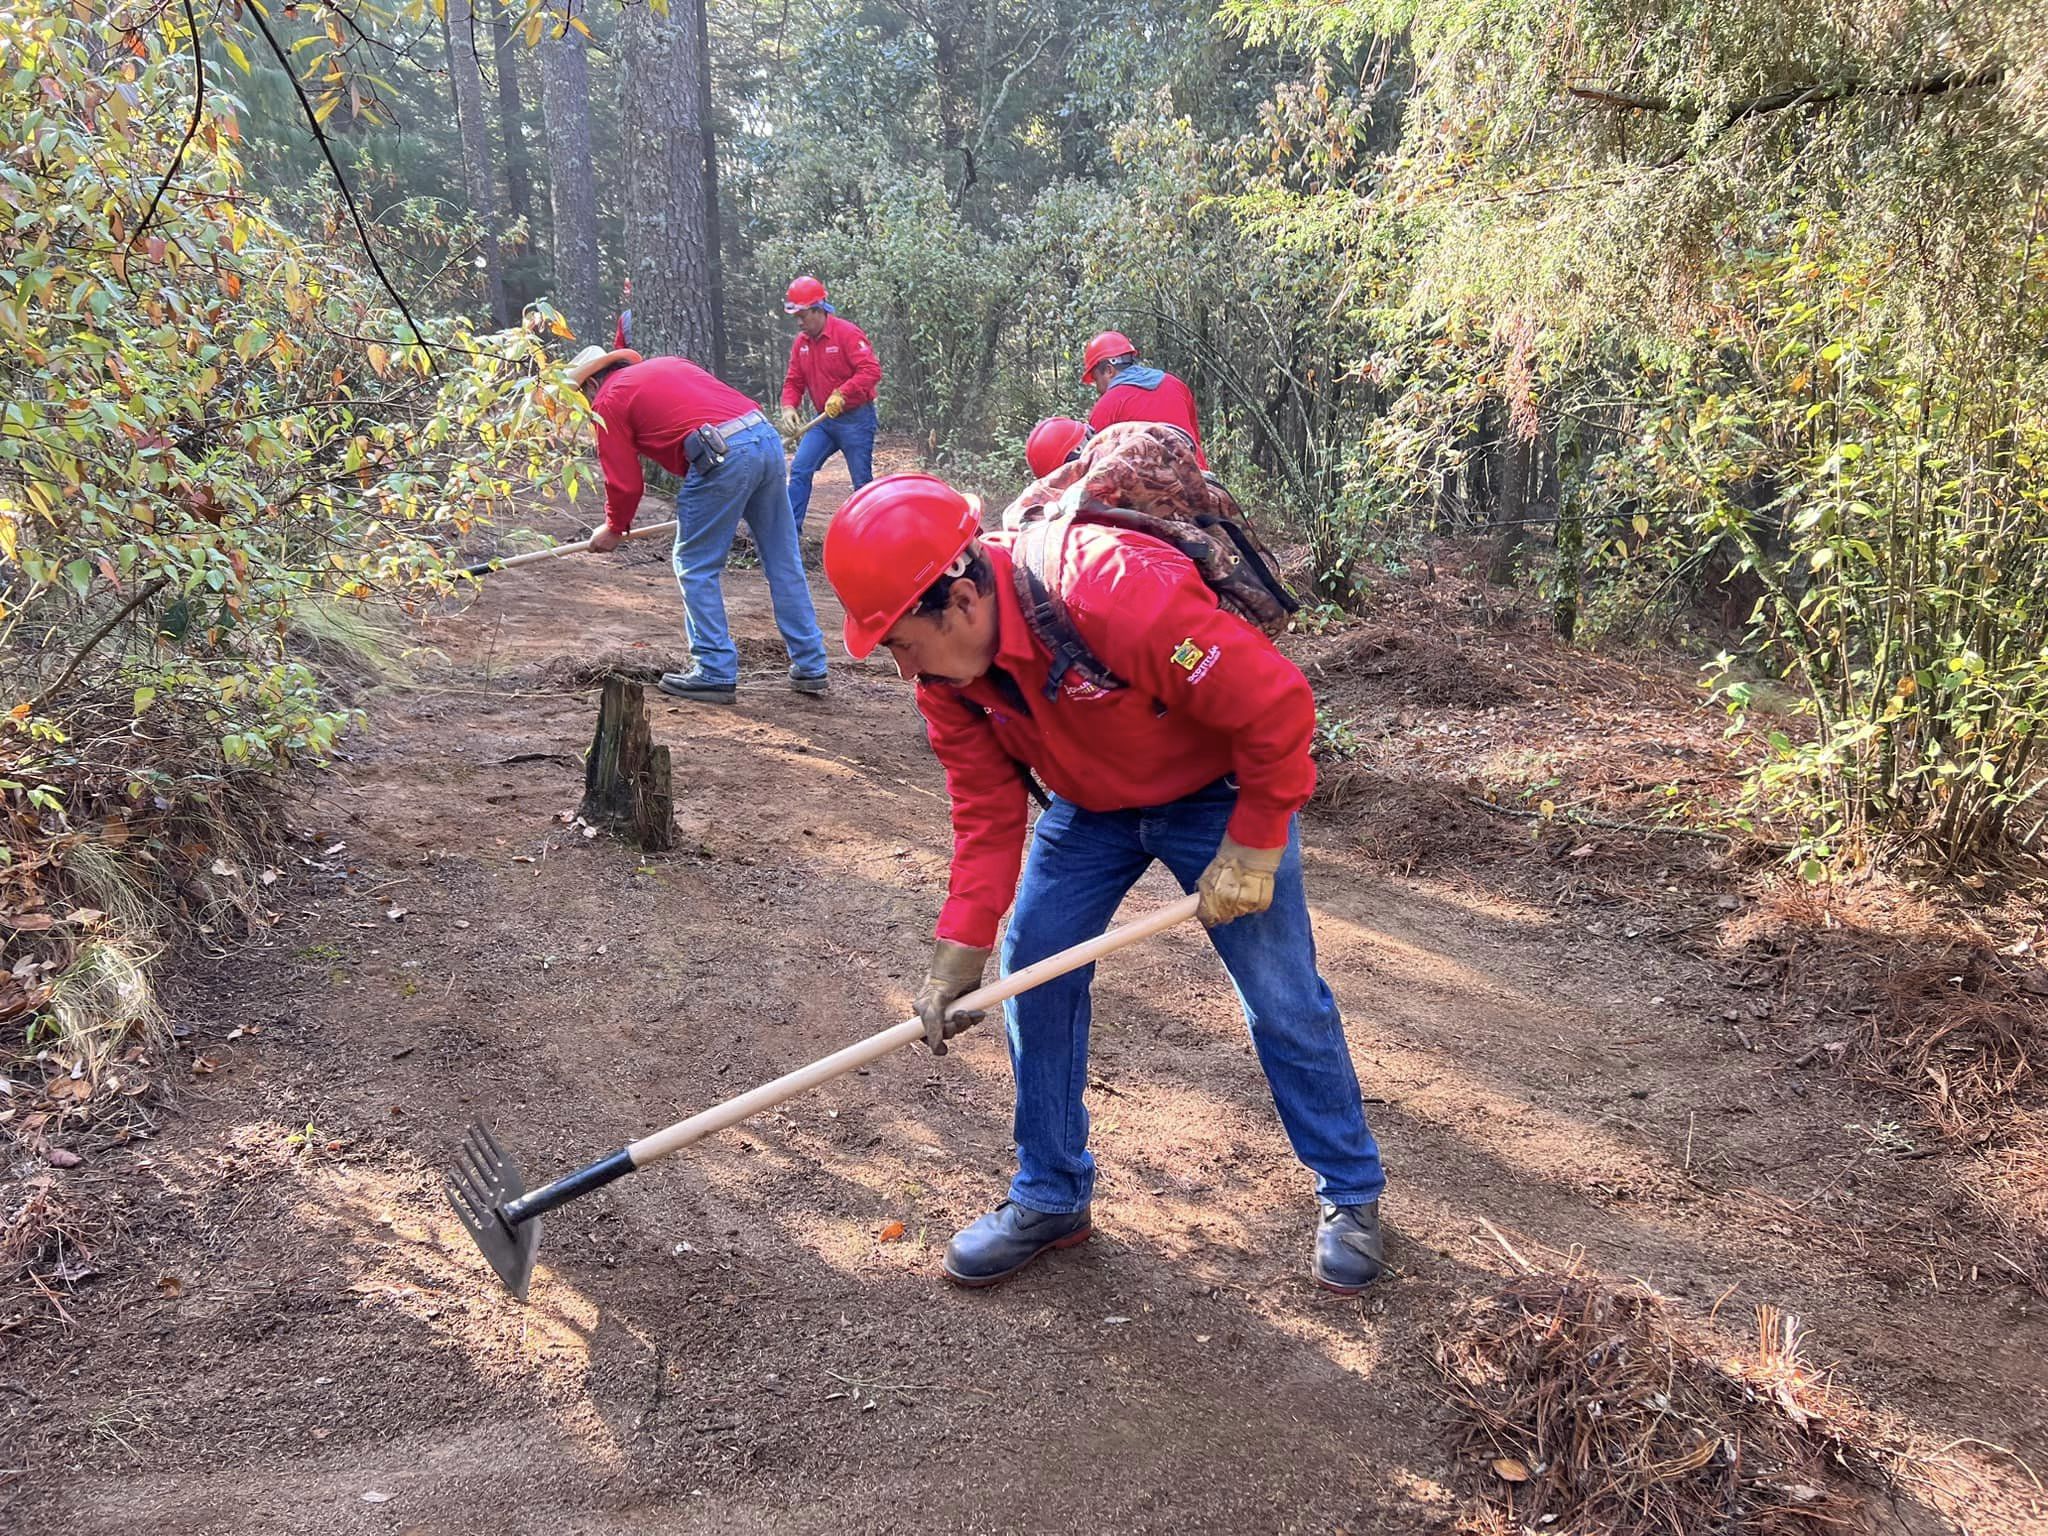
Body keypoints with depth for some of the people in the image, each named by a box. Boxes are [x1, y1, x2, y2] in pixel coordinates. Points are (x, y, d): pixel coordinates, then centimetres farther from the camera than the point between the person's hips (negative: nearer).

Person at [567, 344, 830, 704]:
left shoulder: (610, 400, 10)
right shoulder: (666, 364, 30)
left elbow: (625, 481, 9)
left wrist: (614, 529, 27)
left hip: (724, 457, -7)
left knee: (695, 566, 7)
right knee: (783, 562, 13)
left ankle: (716, 673, 7)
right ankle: (809, 668, 19)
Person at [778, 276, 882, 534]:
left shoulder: (847, 333, -15)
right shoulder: (801, 342, 6)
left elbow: (871, 370, -24)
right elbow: (793, 381, 11)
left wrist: (841, 395, -31)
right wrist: (788, 407, -9)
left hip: (856, 419, -6)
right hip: (823, 421, 6)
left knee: (862, 481, 1)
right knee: (800, 469, -5)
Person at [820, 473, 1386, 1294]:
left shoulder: (1122, 594, -40)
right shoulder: (946, 661, -17)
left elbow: (1276, 703, -33)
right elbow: (985, 806, -10)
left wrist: (1252, 848, -23)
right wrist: (959, 949, -16)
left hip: (1217, 790, -5)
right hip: (1089, 805, 6)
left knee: (1283, 999, -1)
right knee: (1032, 971, 0)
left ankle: (1352, 1195, 21)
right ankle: (1051, 1195, 19)